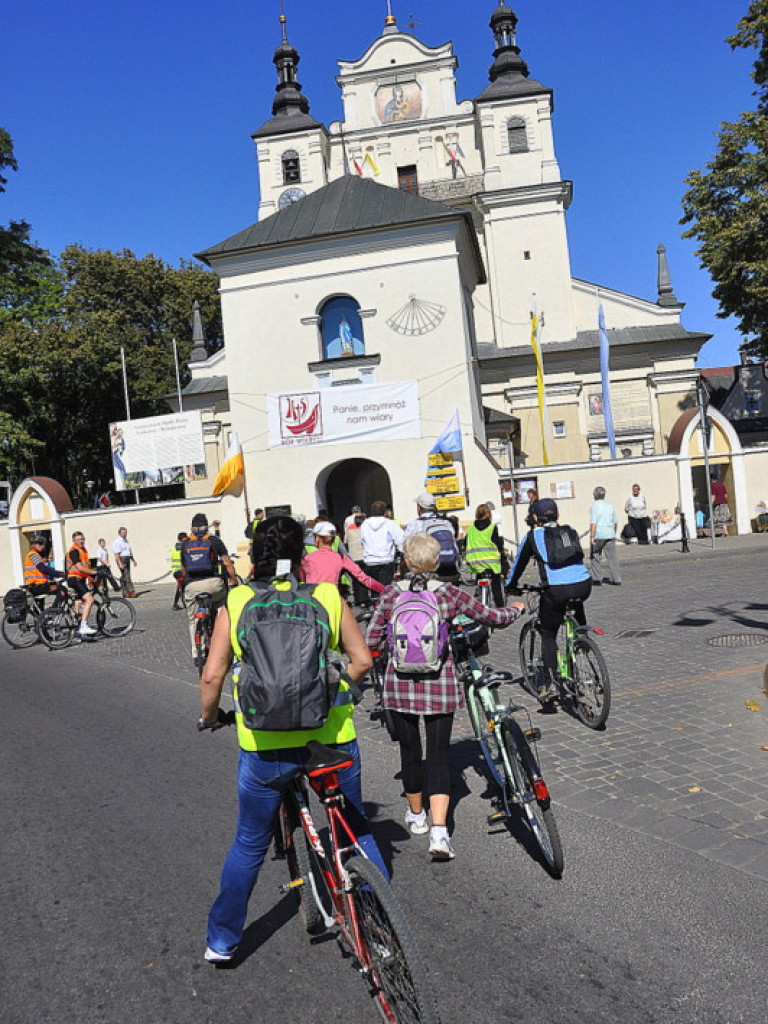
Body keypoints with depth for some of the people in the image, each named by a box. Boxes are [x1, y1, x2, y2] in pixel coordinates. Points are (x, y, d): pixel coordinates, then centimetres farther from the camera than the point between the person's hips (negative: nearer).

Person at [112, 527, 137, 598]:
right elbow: (116, 554, -18)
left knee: (124, 576, 10)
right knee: (126, 577, -12)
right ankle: (131, 592, -15)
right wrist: (120, 564, -26)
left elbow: (129, 552, 26)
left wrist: (133, 560, 24)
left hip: (127, 560, 9)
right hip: (121, 560, -9)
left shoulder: (126, 540, 18)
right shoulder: (117, 541, -11)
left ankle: (125, 593, 11)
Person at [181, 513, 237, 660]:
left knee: (193, 620, 14)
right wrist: (234, 582, 10)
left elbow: (183, 567, 20)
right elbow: (227, 563, 3)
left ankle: (195, 653, 13)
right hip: (213, 582, -2)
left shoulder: (185, 543, 15)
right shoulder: (214, 541, 7)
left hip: (192, 585, 2)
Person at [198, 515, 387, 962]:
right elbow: (363, 659, 0)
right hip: (332, 737, 0)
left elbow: (212, 676, -6)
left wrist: (209, 717, 13)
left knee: (250, 844, 21)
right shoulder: (328, 596, -2)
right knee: (358, 832, 23)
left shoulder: (235, 603, -3)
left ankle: (222, 941, 33)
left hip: (264, 745, 0)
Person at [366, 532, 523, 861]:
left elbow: (372, 642, 0)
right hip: (439, 684, -1)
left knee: (409, 751, 18)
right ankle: (439, 831, -5)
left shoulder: (391, 595, -3)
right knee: (438, 755, 6)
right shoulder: (449, 593, -4)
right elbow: (493, 617, 5)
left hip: (400, 683, 1)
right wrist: (516, 609, 25)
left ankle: (416, 815, 37)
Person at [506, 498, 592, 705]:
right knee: (577, 603, 39)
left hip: (556, 591, -3)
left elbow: (520, 562, 20)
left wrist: (511, 585, 36)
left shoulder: (533, 536, 10)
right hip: (583, 586, 3)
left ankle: (550, 682, 4)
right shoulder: (571, 531, 20)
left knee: (548, 635, 13)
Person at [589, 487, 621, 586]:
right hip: (610, 535, 5)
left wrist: (592, 536, -14)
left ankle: (597, 579, 10)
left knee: (595, 556, 9)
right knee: (612, 557, 5)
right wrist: (614, 533, 23)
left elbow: (593, 523, -16)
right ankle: (616, 579, 3)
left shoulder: (594, 507, -8)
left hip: (598, 535, -5)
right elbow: (616, 522, 13)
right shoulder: (610, 506, 10)